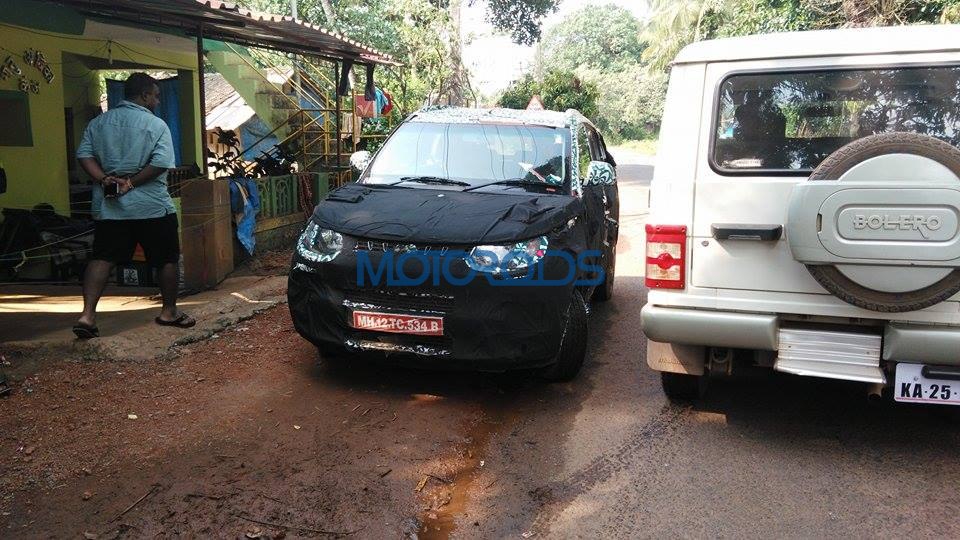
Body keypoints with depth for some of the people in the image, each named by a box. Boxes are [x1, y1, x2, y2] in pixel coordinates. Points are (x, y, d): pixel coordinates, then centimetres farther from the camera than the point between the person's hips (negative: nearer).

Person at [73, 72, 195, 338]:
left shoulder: (99, 122, 10)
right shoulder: (156, 125, -7)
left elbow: (84, 154, 1)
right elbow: (161, 163, -18)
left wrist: (105, 180, -6)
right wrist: (131, 183, -12)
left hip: (108, 206, 5)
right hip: (152, 206, -5)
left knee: (102, 258, 6)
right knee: (168, 259, 10)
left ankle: (87, 315, -6)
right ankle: (169, 312, 20)